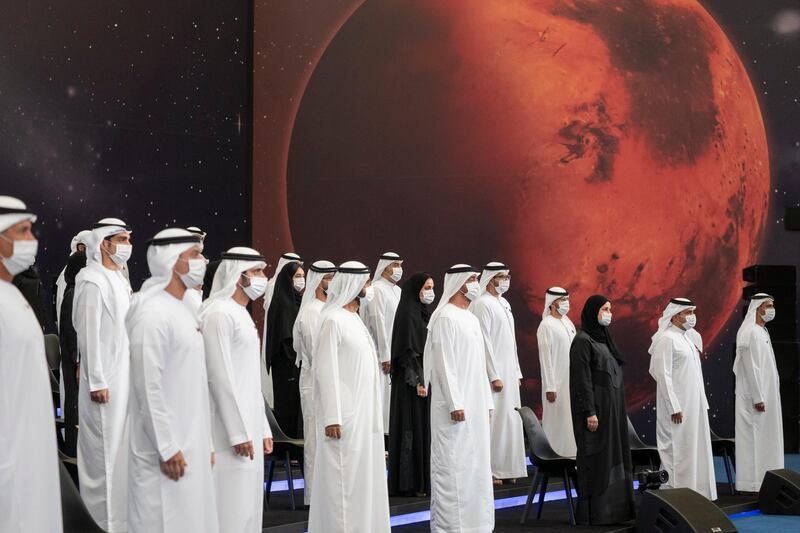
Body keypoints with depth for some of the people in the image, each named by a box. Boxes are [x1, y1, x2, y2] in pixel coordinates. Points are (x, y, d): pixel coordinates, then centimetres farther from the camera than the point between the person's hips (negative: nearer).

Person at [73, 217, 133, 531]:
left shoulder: (118, 279, 14)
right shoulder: (92, 281, -13)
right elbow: (89, 334, -17)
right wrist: (97, 382, -19)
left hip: (125, 378, 9)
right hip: (106, 381, -9)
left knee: (121, 446, 13)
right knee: (104, 448, -3)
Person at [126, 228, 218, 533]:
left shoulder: (182, 310, 13)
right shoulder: (153, 312, -15)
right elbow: (148, 387, -19)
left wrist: (205, 443, 16)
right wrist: (167, 447, -20)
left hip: (191, 446, 9)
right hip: (168, 451, -9)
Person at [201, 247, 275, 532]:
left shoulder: (242, 314, 16)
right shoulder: (219, 313, -13)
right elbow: (219, 377, -18)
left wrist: (263, 428, 16)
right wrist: (239, 432, -19)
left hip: (249, 428, 9)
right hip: (231, 433, -9)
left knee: (248, 505, 12)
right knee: (231, 508, -6)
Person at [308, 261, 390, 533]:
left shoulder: (355, 318, 14)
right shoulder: (332, 319, -12)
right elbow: (326, 371, -16)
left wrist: (373, 414, 14)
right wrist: (332, 418, -20)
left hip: (363, 414, 8)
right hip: (344, 417, -8)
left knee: (364, 478, 11)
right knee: (345, 480, -4)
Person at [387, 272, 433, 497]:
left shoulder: (424, 313, 14)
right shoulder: (407, 314, -12)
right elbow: (407, 352, -18)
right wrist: (418, 381, -22)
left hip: (426, 379, 9)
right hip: (412, 383, -9)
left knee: (423, 429, 9)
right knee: (412, 429, -5)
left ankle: (422, 480, 13)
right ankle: (409, 484, 0)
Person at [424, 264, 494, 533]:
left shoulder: (472, 319, 15)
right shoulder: (446, 317, -10)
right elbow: (443, 363, -16)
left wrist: (486, 402, 16)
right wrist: (455, 404, -20)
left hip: (475, 407, 9)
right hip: (455, 407, -9)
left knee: (475, 463, 10)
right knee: (452, 464, -5)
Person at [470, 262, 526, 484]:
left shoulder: (504, 304, 15)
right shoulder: (483, 304, -12)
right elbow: (484, 341, -17)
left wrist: (516, 372, 15)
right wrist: (494, 376, -19)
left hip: (508, 372, 9)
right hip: (494, 372, -9)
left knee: (508, 419, 10)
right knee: (493, 420, -6)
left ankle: (504, 468, 17)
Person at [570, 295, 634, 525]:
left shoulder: (603, 338, 14)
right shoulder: (583, 340, -11)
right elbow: (582, 379, -16)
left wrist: (618, 408, 17)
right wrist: (589, 412, -21)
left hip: (612, 408, 9)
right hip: (595, 407, -9)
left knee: (612, 456, 9)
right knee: (595, 459, -5)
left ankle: (612, 507, 15)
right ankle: (592, 512, 1)